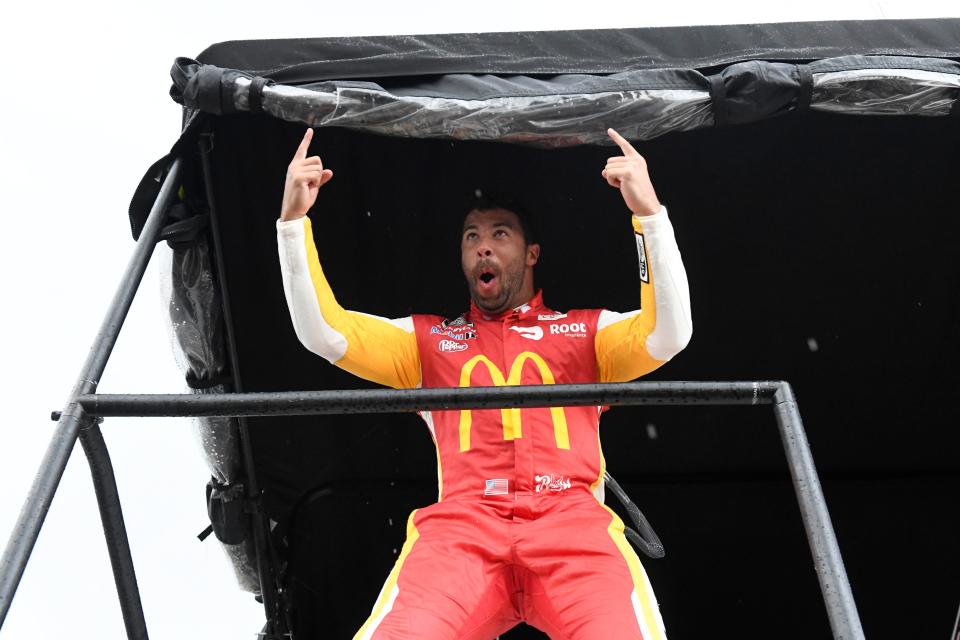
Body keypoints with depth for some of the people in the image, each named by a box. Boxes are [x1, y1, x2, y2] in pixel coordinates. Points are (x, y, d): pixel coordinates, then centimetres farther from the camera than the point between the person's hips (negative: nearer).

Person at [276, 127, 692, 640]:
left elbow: (670, 334, 7)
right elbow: (322, 332, 19)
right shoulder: (427, 339, 29)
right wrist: (293, 219, 9)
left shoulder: (586, 330, 25)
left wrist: (648, 211, -2)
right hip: (462, 524, 1)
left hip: (572, 519, 0)